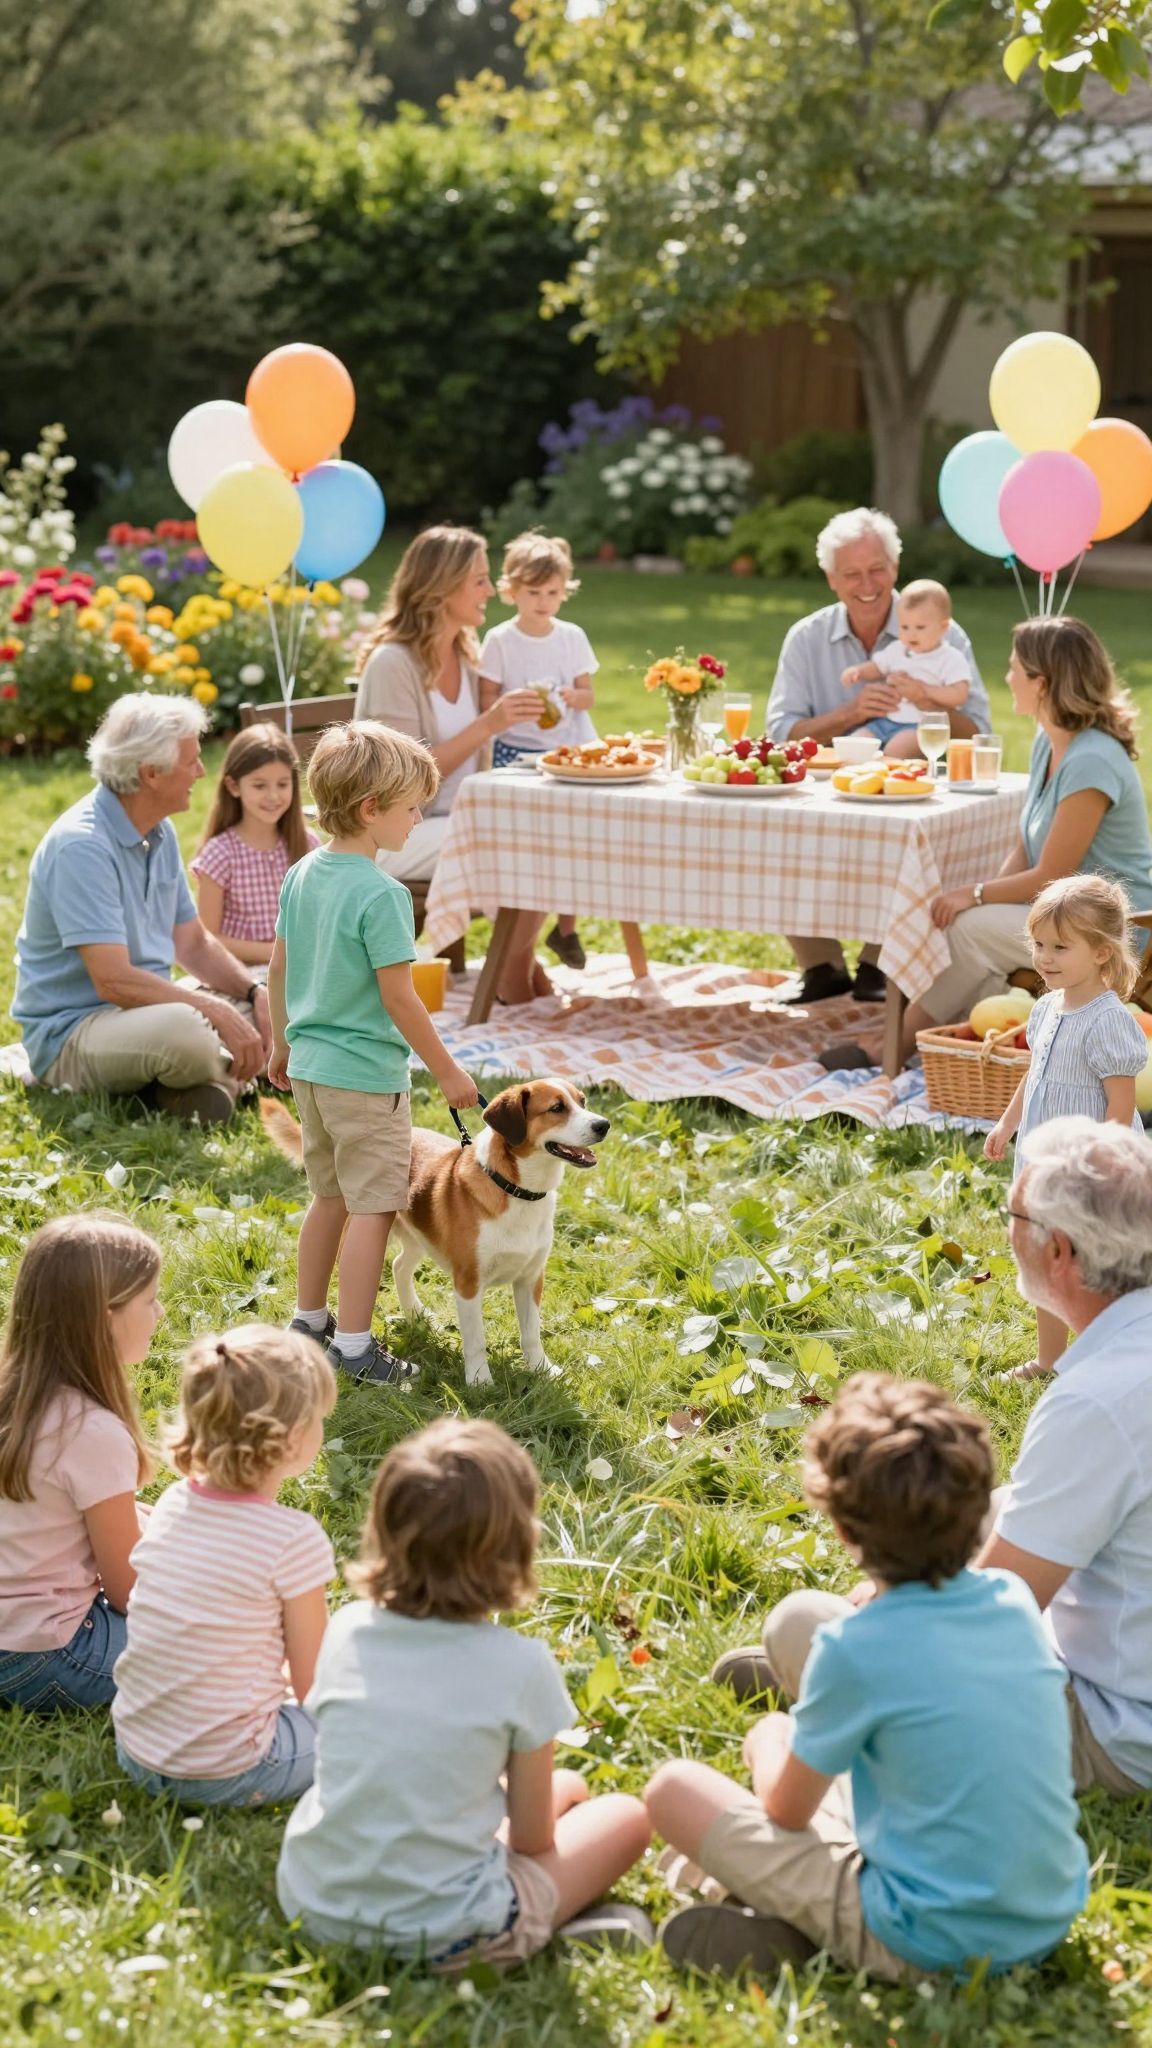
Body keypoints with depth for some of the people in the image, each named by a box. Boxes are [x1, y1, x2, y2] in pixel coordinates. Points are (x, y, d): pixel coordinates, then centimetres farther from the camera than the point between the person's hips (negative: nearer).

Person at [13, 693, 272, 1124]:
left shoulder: (160, 832, 8)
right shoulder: (82, 846, -22)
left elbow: (193, 945, 12)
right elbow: (114, 980, -28)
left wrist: (255, 995, -5)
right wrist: (218, 1012, -26)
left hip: (144, 1005, 10)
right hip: (71, 1033, -10)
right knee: (185, 1033, -38)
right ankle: (222, 1074, -6)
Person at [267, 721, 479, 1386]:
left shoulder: (302, 876, 3)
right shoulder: (382, 894, -20)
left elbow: (279, 970, 12)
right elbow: (399, 999, -19)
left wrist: (283, 1044, 25)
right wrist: (448, 1071, -10)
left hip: (311, 1065, 8)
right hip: (366, 1076, -8)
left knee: (330, 1198, 21)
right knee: (371, 1207, 0)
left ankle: (309, 1320, 30)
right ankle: (354, 1345, 3)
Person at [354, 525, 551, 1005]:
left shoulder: (465, 656, 9)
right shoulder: (392, 663, -16)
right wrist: (488, 724, -25)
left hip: (453, 820, 8)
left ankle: (519, 961, 1)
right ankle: (514, 978, -7)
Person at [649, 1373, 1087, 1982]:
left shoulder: (854, 1647, -20)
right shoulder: (1014, 1599, -3)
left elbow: (786, 1809, -4)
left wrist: (770, 1744, 16)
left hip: (934, 1946, -7)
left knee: (673, 1789, 3)